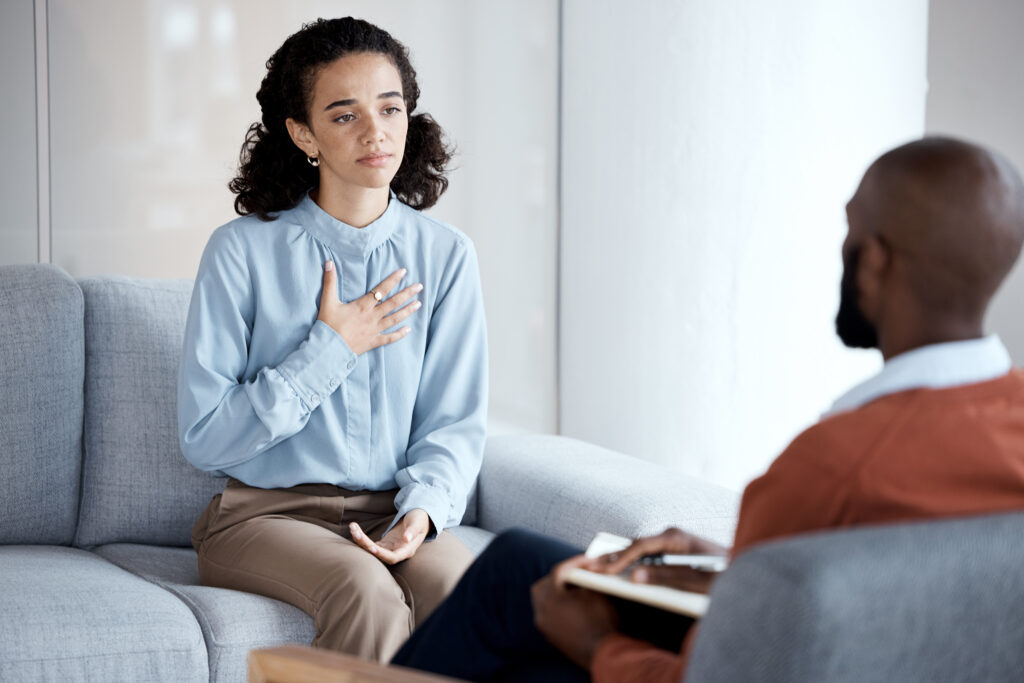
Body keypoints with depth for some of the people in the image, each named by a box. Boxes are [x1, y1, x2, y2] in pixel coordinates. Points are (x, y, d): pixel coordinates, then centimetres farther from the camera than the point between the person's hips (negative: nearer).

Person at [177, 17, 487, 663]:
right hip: (264, 513, -2)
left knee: (465, 591, -30)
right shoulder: (243, 251, -6)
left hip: (390, 511, 3)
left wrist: (423, 508, -16)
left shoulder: (446, 256, 4)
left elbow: (455, 424, 5)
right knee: (367, 593, -33)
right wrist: (330, 351, -10)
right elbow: (204, 439, -7)